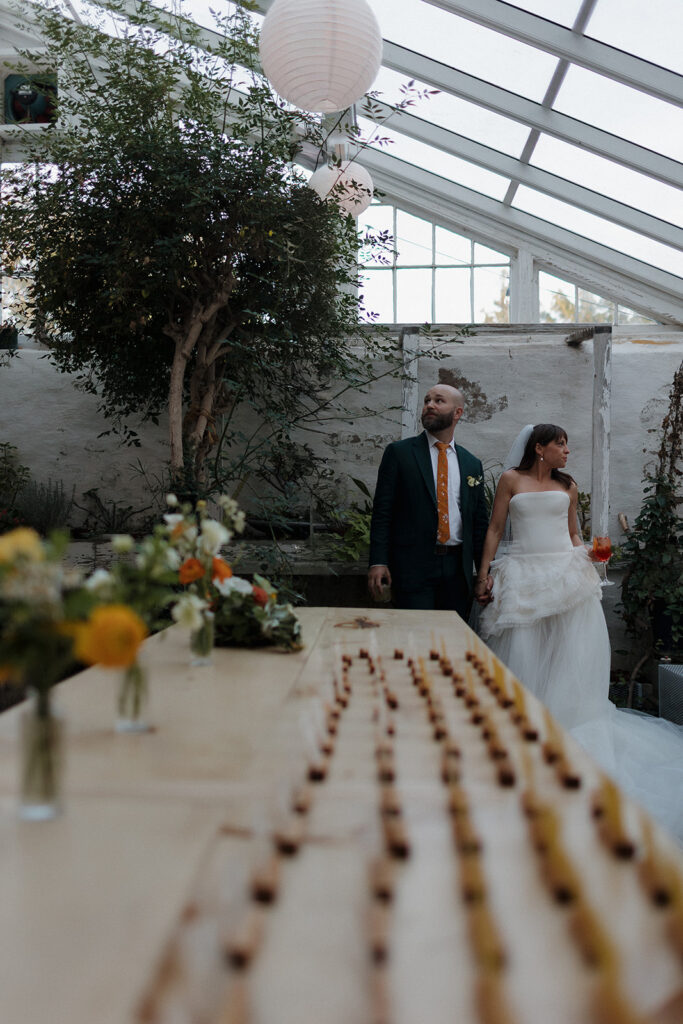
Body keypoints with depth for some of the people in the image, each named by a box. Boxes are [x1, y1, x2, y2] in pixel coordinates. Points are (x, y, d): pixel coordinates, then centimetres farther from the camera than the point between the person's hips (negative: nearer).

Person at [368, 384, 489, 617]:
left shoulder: (472, 464, 12)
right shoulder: (399, 452, 3)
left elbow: (480, 522, 15)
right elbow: (382, 512, -2)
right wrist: (378, 562, -10)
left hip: (457, 570, 4)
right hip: (412, 566, -3)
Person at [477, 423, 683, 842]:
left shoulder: (568, 486, 16)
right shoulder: (511, 480, 7)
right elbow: (495, 529, 5)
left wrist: (587, 557, 0)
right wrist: (484, 573, -4)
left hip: (566, 574, 3)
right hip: (524, 577, -2)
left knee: (570, 656, -1)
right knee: (522, 654, -2)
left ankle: (567, 724, 10)